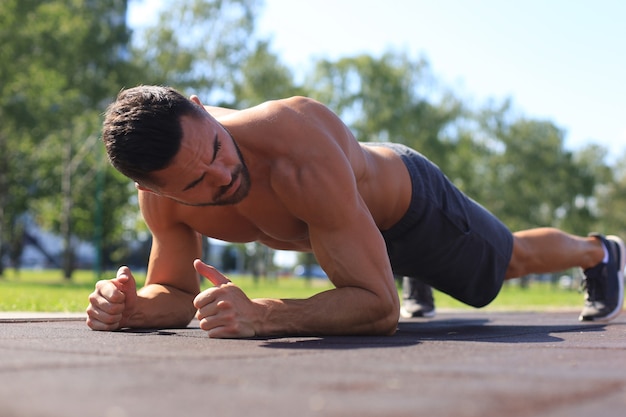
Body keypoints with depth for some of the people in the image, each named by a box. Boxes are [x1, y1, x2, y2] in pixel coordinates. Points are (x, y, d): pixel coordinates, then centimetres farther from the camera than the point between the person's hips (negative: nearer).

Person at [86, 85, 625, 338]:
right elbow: (176, 292, -17)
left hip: (409, 199, -5)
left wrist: (260, 315, -63)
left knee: (513, 259, 25)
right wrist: (130, 306, -40)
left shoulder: (301, 153, -51)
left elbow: (380, 305, -49)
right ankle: (423, 287, 79)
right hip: (348, 212, 5)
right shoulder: (160, 197, -33)